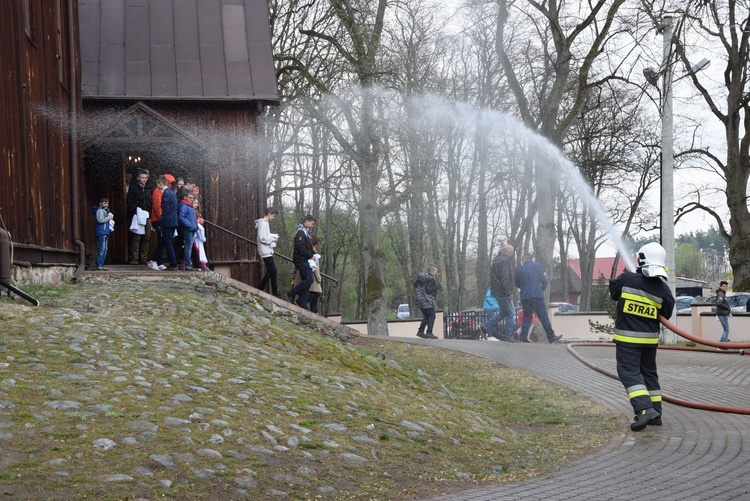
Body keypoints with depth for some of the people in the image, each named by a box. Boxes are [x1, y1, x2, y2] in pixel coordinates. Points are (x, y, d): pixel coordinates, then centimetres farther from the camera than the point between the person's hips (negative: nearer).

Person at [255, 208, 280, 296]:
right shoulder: (263, 223, -13)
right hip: (266, 252, -11)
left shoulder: (265, 223, 18)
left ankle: (275, 293, 12)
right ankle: (259, 290, -6)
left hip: (268, 252, 11)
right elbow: (263, 238, -21)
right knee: (271, 271, -11)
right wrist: (273, 239, -10)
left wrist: (272, 237, 7)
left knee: (272, 271, 10)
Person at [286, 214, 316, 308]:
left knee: (306, 281, 9)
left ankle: (302, 304, 10)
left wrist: (314, 254, 9)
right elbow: (301, 248, -22)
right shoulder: (301, 232, -12)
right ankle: (291, 294, -10)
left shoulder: (306, 232, 21)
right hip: (301, 260, -11)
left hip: (305, 261, 11)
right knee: (309, 280, -16)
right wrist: (311, 255, -17)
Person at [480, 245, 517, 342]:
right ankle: (509, 336, -3)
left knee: (504, 312, 18)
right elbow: (505, 278, -22)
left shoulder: (496, 259, 17)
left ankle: (485, 327, 16)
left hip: (496, 292, 10)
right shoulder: (504, 260, -15)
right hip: (503, 292, -10)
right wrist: (509, 293, -21)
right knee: (511, 313, -4)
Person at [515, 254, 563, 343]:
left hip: (525, 296, 1)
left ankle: (524, 337, 2)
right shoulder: (539, 267, 3)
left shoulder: (519, 269, 3)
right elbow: (544, 281, 4)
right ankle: (551, 336, -2)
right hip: (537, 295, -1)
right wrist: (542, 289, 23)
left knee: (527, 316, 10)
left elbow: (517, 284, 8)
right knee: (543, 316, 0)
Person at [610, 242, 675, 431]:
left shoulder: (627, 279, -13)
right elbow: (666, 315, 7)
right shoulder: (663, 290, -5)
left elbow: (613, 291, 7)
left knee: (629, 371, -4)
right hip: (650, 338, 4)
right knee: (649, 373, 16)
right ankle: (655, 413, 18)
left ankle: (644, 409, -21)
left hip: (627, 338, -4)